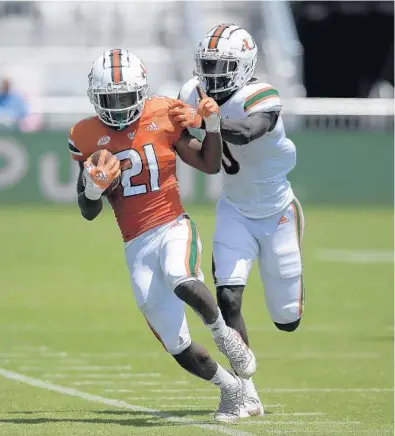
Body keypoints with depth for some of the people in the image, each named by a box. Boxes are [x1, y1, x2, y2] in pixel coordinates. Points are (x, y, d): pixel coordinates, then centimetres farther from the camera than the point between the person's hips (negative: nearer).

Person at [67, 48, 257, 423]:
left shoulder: (163, 118, 1)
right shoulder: (87, 137, 4)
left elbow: (209, 165, 11)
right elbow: (88, 213, 7)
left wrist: (212, 122, -3)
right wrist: (94, 187, -14)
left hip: (174, 228, -2)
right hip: (137, 248, 2)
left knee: (182, 282, -39)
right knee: (178, 349, -2)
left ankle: (221, 332, -10)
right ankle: (229, 388, 25)